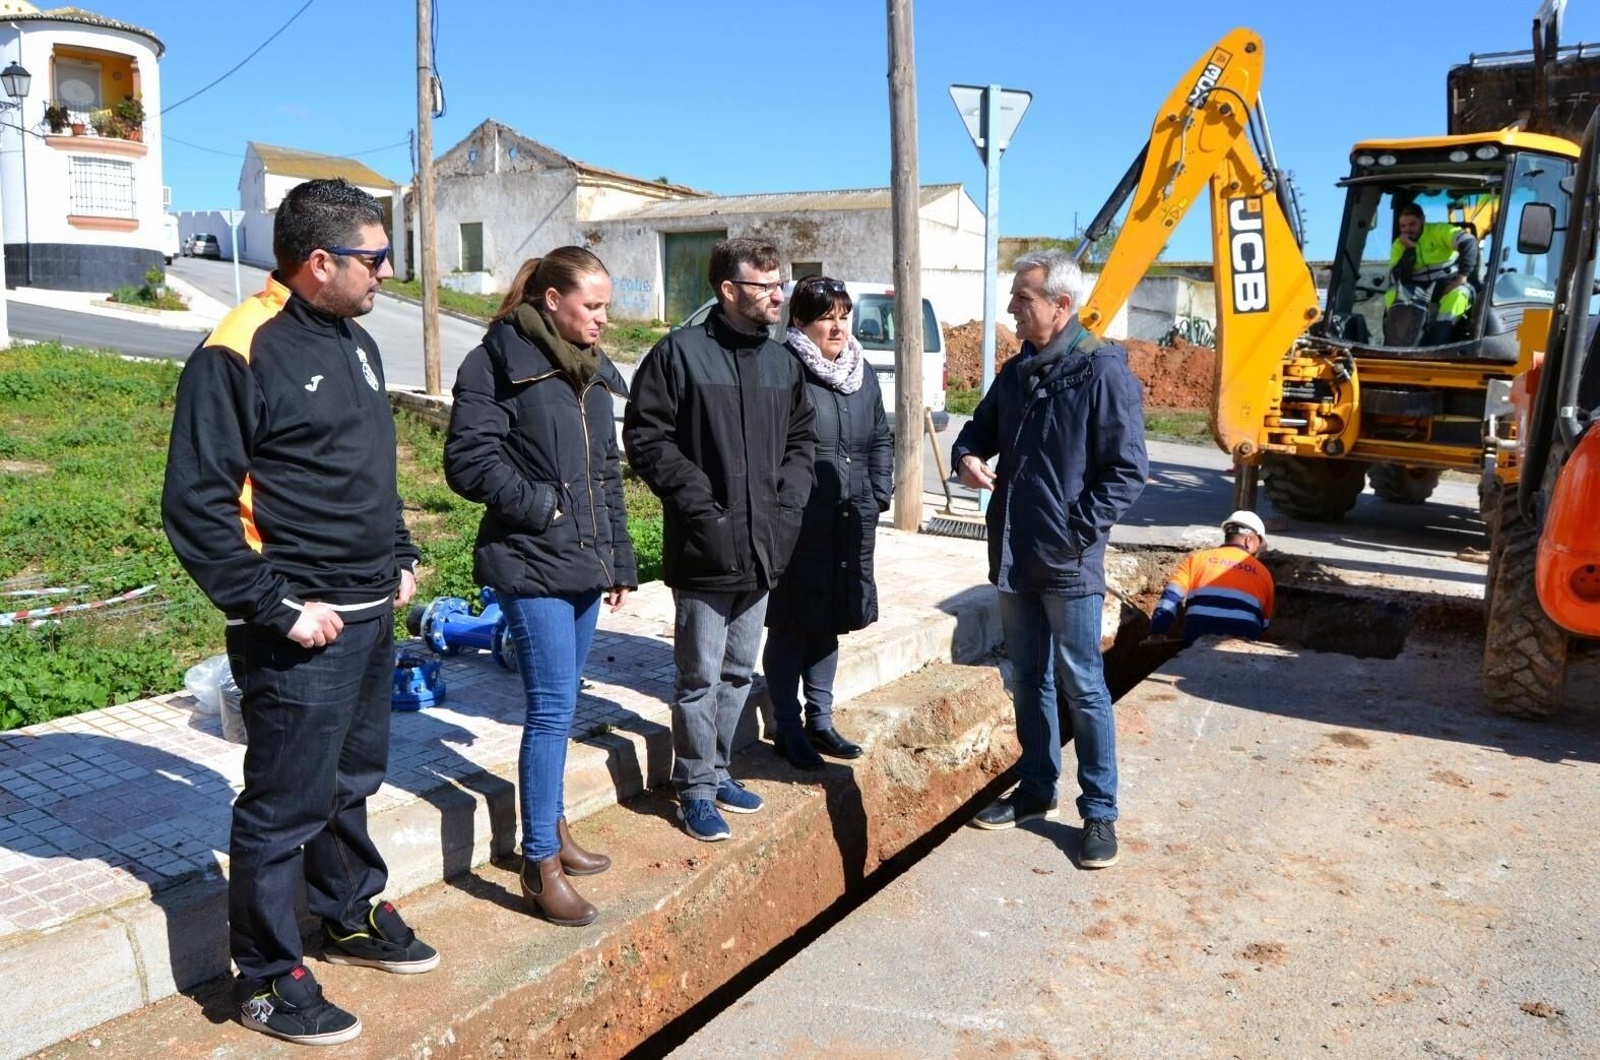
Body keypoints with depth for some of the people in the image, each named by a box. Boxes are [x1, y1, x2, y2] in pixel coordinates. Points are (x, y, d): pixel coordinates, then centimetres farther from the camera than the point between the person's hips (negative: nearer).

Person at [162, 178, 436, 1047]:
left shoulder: (355, 342, 11)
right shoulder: (239, 353, -16)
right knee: (286, 804, 4)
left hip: (372, 618, 8)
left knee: (352, 781, 22)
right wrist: (279, 607, -19)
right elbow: (194, 504, -19)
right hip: (300, 633, -8)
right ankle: (266, 977, 22)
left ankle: (352, 916, 41)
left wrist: (399, 558, 14)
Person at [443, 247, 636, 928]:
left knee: (558, 705, 16)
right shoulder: (499, 362, -9)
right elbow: (468, 461, -15)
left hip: (585, 565, 8)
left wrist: (620, 562, 19)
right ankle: (540, 864, 3)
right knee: (553, 709, -7)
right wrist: (542, 507, -14)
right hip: (531, 566, -7)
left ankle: (552, 827, 31)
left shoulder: (593, 371, 14)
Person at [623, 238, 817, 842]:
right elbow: (645, 436, -10)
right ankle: (697, 786, 18)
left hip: (764, 549, 6)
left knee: (739, 672, 16)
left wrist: (789, 500, 4)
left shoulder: (782, 362, 11)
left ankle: (717, 771, 32)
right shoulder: (681, 352, -8)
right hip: (704, 549, -6)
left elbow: (801, 439, 19)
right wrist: (697, 500, -15)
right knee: (701, 675, 2)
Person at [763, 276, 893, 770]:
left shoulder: (863, 372, 12)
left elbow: (881, 439, 21)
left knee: (829, 623, 17)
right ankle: (787, 730, 18)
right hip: (798, 525, -7)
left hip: (851, 524, 7)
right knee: (791, 626, 5)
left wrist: (880, 495, 13)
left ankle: (820, 720, 30)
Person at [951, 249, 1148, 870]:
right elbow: (981, 427, 21)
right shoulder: (1017, 371, 10)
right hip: (1014, 557, 7)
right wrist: (966, 457, -2)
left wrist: (1076, 532, -18)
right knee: (1028, 679, 17)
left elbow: (1127, 470, -14)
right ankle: (1036, 789, 32)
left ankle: (1099, 812, 16)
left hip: (1069, 562, -7)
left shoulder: (1102, 371, -12)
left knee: (1081, 686, 2)